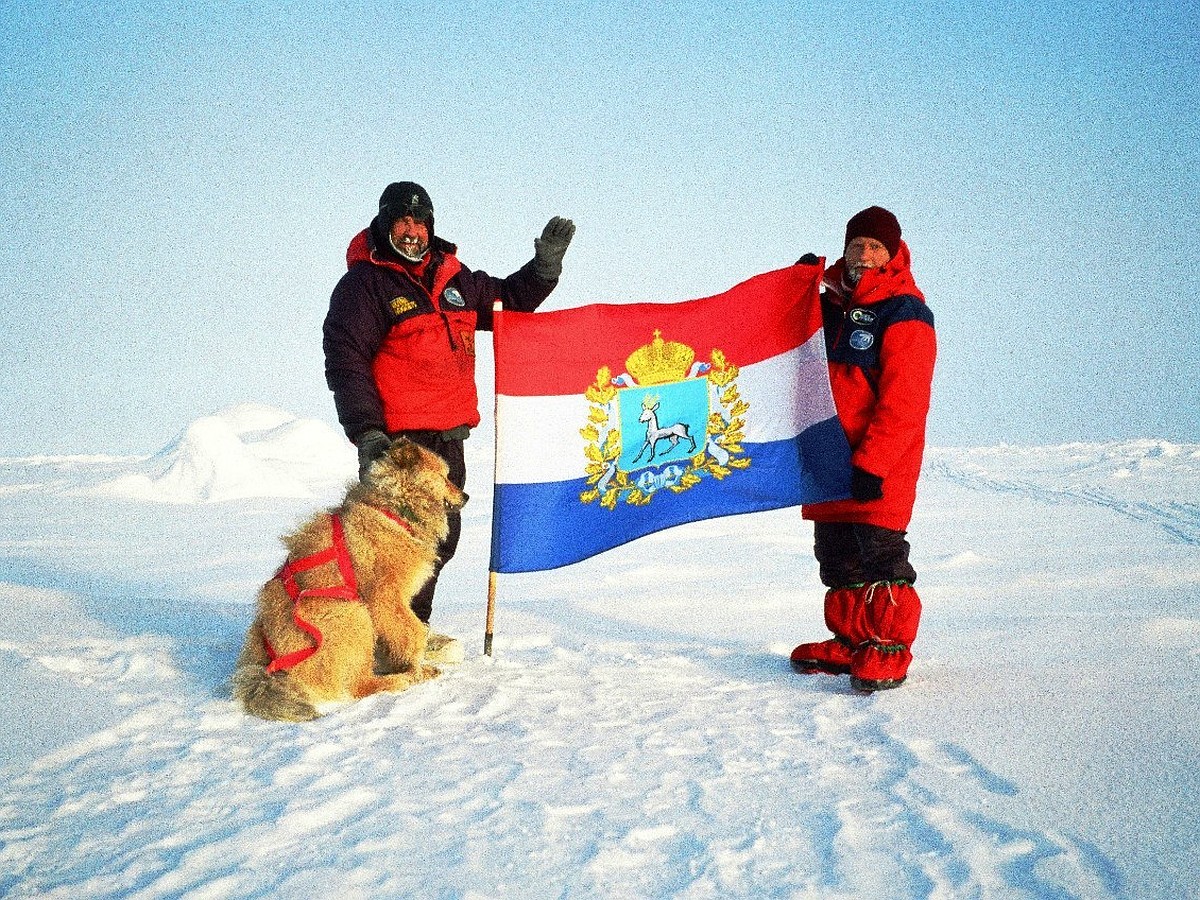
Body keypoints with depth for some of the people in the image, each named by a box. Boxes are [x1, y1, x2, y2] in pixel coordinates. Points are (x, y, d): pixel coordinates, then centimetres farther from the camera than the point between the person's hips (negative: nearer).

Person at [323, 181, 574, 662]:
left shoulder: (452, 276, 14)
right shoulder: (363, 284, -6)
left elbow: (505, 300, 28)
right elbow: (345, 361, -11)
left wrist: (545, 264, 13)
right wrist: (365, 431, -19)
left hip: (449, 435, 8)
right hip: (397, 436, -7)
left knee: (442, 534, 14)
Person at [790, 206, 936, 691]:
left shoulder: (905, 314, -9)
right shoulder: (830, 305, 13)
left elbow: (902, 403, -16)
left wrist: (871, 463, -22)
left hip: (878, 468, -7)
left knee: (880, 555, -6)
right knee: (837, 559, 12)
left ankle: (889, 648, 4)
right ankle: (851, 642, 23)